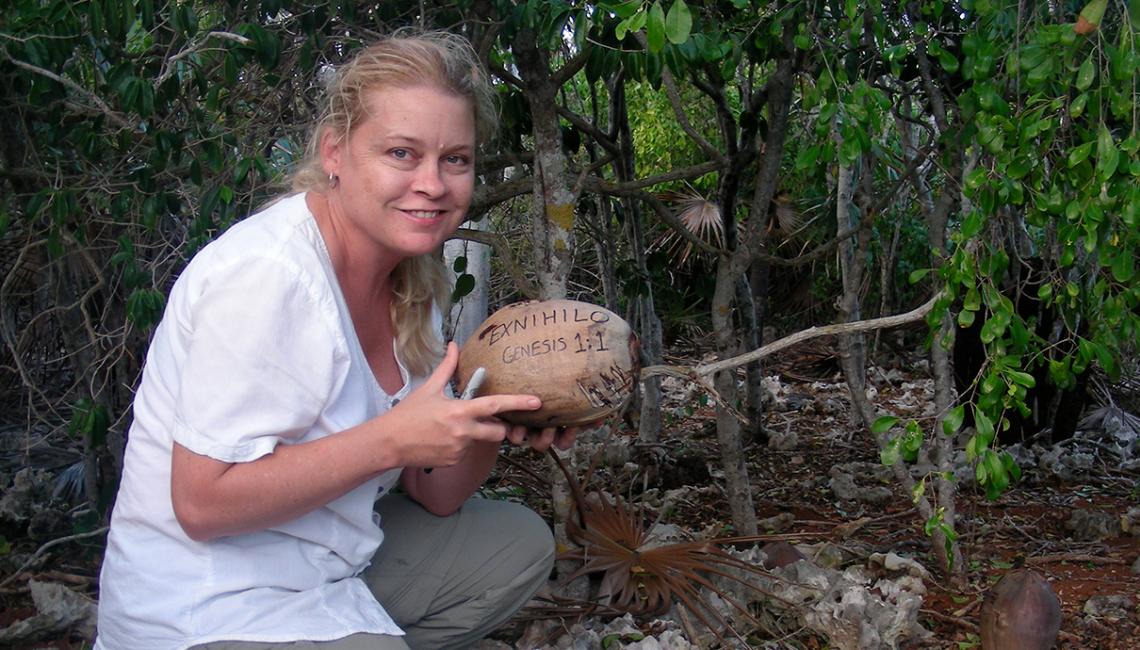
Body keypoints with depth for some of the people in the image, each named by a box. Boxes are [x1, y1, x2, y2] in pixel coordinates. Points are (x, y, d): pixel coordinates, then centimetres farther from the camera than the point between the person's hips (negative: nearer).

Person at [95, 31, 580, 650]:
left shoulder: (414, 282, 2)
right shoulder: (266, 274, -23)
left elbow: (433, 494, 5)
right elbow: (202, 503, -24)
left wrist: (495, 422, -15)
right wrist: (393, 438, -27)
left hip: (333, 564, 9)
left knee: (521, 541, 13)